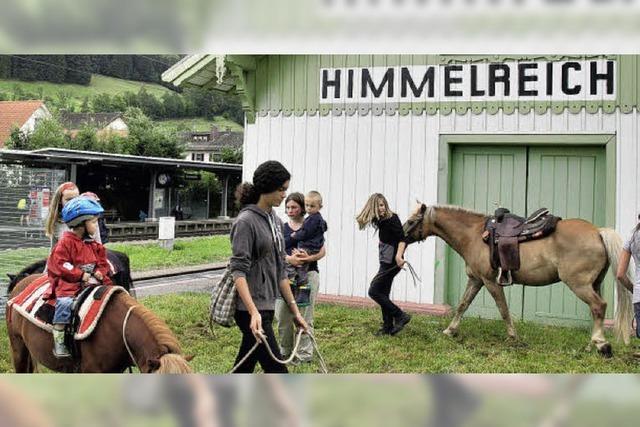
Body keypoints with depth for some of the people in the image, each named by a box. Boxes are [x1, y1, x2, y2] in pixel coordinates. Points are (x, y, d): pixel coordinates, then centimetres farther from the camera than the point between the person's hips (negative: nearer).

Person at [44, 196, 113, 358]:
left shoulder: (94, 244, 13)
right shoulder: (66, 242, -7)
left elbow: (102, 262, 19)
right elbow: (60, 264, -12)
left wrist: (99, 272, -4)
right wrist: (81, 275, -16)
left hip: (91, 282, 6)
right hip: (69, 283, -6)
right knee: (65, 303, -30)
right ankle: (58, 342, -23)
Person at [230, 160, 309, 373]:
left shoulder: (276, 221, 13)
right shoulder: (246, 221, -12)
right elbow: (238, 270, -20)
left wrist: (294, 310, 16)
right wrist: (253, 312, -30)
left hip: (267, 307, 8)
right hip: (250, 309, -8)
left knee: (243, 369, 13)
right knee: (276, 371, -7)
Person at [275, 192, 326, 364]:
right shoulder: (282, 228, 10)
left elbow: (322, 251, -1)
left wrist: (309, 258, -20)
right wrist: (289, 258, -19)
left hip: (308, 274, -3)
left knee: (304, 316, -2)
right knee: (282, 315, 3)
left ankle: (305, 354, 7)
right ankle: (285, 350, 20)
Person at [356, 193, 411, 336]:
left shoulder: (392, 219, -15)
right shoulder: (381, 221, 11)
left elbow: (402, 239, -23)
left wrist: (399, 256, -35)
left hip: (392, 262, -10)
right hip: (386, 261, 10)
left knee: (374, 291, -7)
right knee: (383, 294, 13)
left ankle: (400, 316, -3)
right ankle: (388, 327, 19)